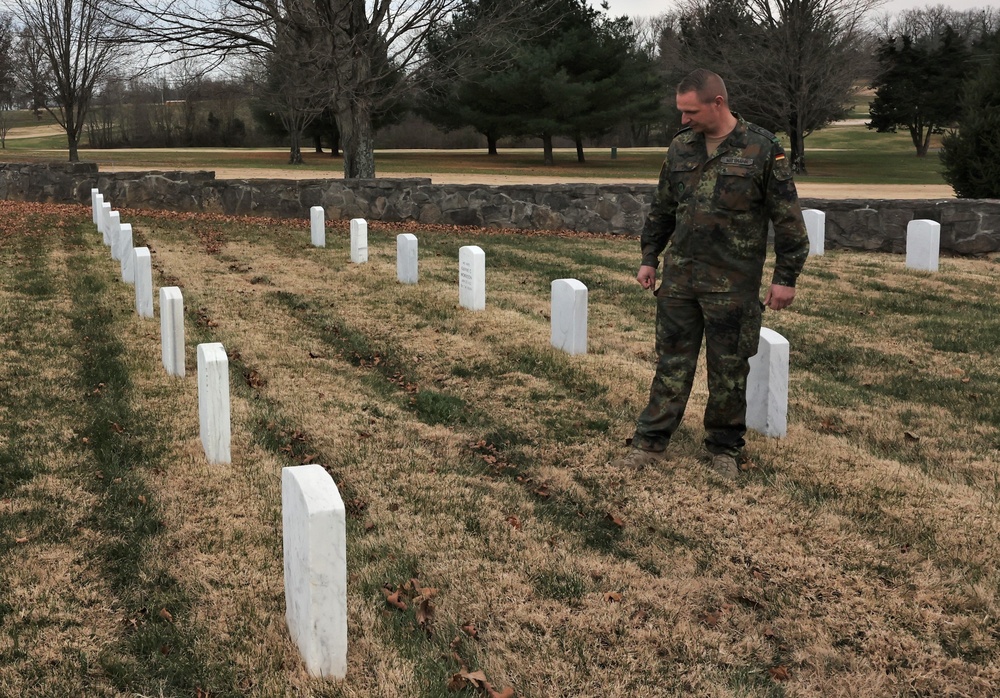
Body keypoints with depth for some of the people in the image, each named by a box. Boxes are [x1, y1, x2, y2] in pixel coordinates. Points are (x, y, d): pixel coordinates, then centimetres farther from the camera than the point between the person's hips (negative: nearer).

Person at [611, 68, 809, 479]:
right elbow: (662, 209, 17)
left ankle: (724, 448, 21)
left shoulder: (761, 149, -8)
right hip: (679, 276, 4)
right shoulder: (680, 147, 7)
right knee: (671, 363, 8)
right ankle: (650, 444, 14)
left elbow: (788, 219, -6)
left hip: (733, 284, -4)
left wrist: (785, 277, -7)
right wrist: (649, 257, 14)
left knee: (729, 369, 6)